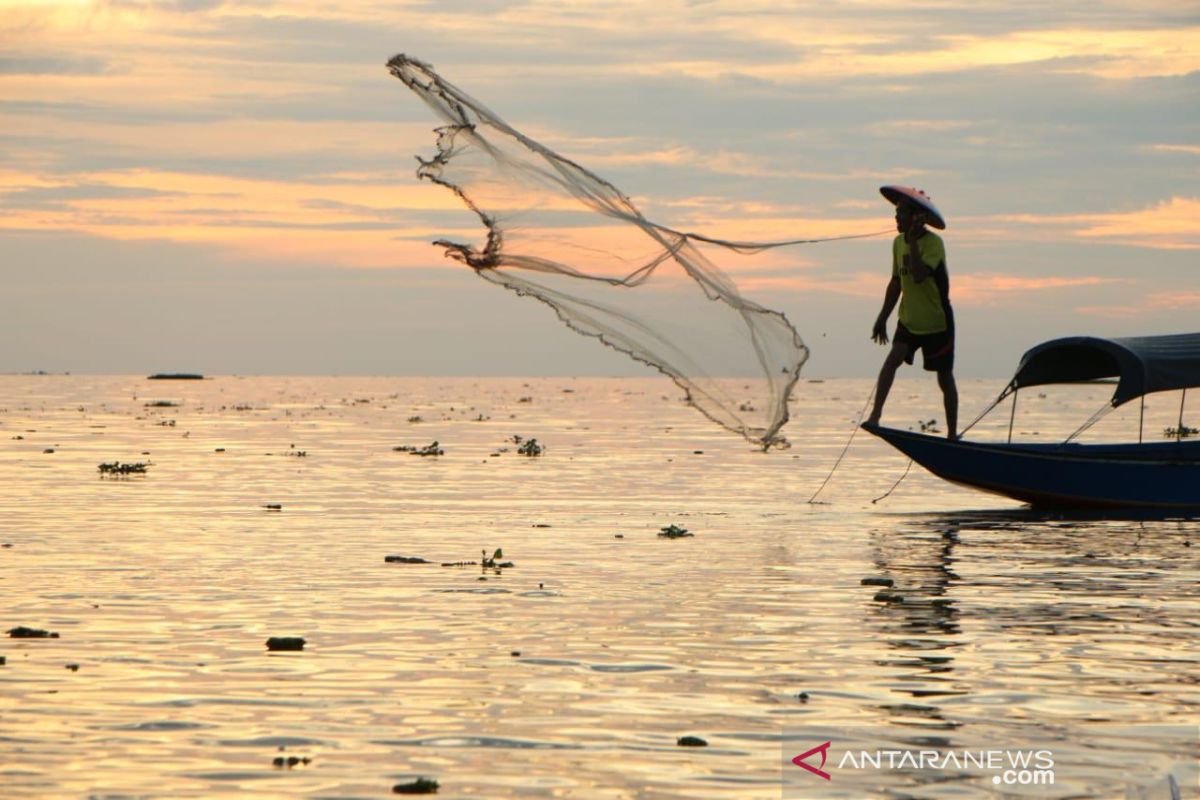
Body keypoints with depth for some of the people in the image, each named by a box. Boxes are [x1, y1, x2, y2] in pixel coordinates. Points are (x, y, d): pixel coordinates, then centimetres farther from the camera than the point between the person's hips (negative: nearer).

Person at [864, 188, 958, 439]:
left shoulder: (933, 243, -18)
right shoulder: (899, 242, 4)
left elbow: (919, 275, -34)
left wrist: (912, 240, -31)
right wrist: (883, 318, 13)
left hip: (937, 322, -5)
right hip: (908, 320, 5)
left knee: (945, 378, 4)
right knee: (893, 358, -20)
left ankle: (952, 433, 15)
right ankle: (875, 414, -27)